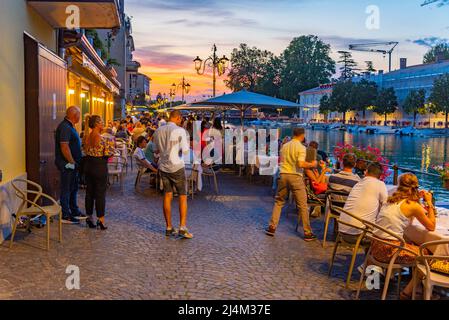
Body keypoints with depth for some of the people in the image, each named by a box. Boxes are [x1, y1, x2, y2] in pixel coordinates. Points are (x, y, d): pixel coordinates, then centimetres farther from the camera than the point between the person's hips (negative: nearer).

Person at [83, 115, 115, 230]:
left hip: (88, 166, 7)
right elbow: (108, 154, -18)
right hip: (100, 167, -7)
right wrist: (111, 144, -3)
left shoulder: (86, 137, 3)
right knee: (100, 193, 0)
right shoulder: (102, 139, -19)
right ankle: (101, 220, 4)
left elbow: (86, 151, 12)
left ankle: (89, 217, 21)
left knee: (89, 192, 13)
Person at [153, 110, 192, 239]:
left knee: (167, 196, 10)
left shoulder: (158, 131, 6)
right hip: (177, 166, -5)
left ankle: (169, 228, 14)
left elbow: (156, 150, 13)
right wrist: (187, 147, 7)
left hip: (163, 167, 5)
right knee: (183, 197, 3)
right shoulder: (180, 130, -11)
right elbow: (185, 150, -14)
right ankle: (182, 228, -4)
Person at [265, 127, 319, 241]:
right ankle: (307, 233, 9)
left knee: (278, 202, 17)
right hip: (295, 176, -5)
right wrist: (312, 165, -3)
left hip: (283, 175, 5)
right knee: (302, 206, 4)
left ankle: (272, 227, 16)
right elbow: (301, 164, -19)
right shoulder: (301, 147, -8)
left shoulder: (284, 146, 9)